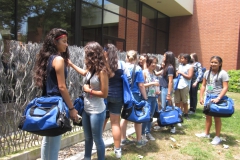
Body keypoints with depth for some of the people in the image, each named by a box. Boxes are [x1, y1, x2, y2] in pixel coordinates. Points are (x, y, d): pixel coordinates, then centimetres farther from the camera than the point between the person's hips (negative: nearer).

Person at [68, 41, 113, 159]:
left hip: (97, 112, -8)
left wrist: (88, 90, -14)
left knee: (97, 139, 8)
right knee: (87, 138, 22)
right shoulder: (91, 69, 2)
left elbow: (104, 94, -21)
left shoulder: (102, 71, -20)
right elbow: (84, 72, 27)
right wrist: (70, 64, 27)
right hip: (86, 109, 8)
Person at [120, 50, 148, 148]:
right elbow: (141, 85, -13)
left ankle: (123, 139, 26)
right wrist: (145, 97, -4)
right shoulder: (137, 69, -11)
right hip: (135, 95, -4)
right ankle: (139, 141, 20)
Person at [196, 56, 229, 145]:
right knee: (208, 116, 16)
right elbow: (203, 85, 10)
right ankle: (206, 133, 29)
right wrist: (201, 97, 3)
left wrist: (218, 98, -23)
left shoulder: (223, 73, -10)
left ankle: (217, 137, 18)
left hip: (217, 99, -5)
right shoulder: (207, 73, 6)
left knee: (217, 118, 5)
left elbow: (225, 87, -14)